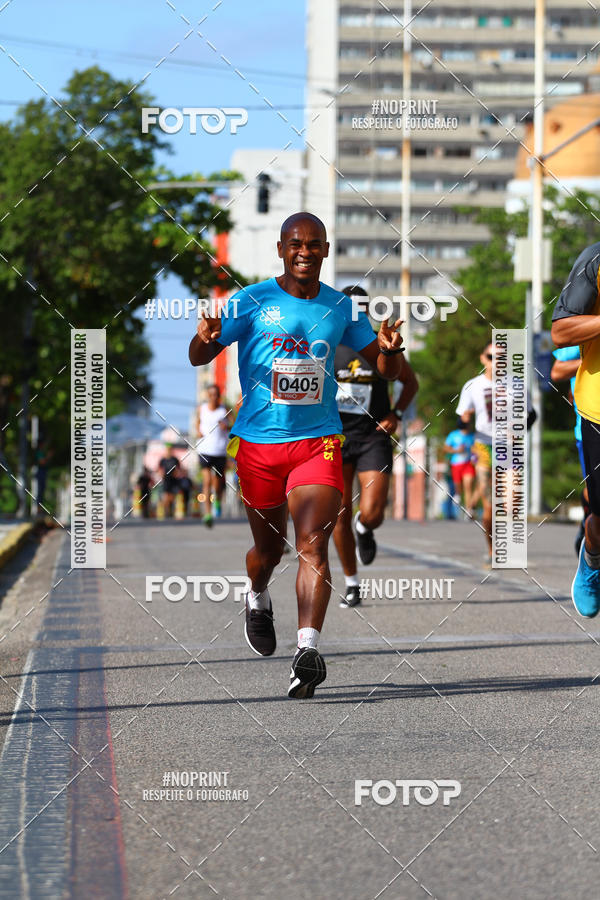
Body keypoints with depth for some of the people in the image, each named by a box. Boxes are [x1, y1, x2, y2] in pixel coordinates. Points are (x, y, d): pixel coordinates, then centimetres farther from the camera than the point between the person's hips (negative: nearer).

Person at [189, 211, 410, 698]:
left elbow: (386, 369, 11)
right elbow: (199, 358, -2)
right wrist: (207, 336, -26)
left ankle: (309, 649, -26)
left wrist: (390, 350, -13)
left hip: (319, 440, 0)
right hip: (259, 440, 0)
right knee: (269, 545, 13)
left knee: (313, 542, -17)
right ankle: (258, 599, 47)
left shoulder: (341, 307, 5)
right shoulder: (252, 301, -2)